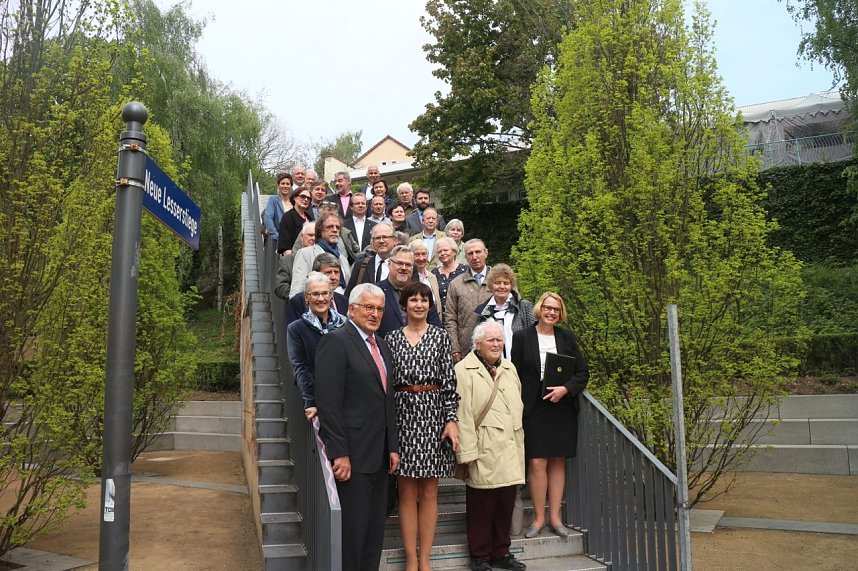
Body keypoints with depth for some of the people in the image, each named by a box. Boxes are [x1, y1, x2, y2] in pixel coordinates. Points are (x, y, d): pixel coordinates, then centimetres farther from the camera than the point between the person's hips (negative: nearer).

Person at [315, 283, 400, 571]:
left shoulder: (381, 345, 14)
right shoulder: (336, 341, -11)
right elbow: (328, 402, -17)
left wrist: (393, 446, 12)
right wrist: (340, 454, -19)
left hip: (379, 455, 8)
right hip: (352, 455, -8)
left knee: (375, 529, 15)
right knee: (351, 529, 2)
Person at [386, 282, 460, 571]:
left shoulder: (440, 336, 4)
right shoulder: (392, 338, 7)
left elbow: (449, 381, 0)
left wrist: (451, 419, -7)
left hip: (433, 414, 0)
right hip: (403, 414, 1)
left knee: (429, 492, 6)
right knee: (407, 492, 5)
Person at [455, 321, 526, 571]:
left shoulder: (509, 368, 15)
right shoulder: (464, 370, -8)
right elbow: (462, 415, -13)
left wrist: (519, 444, 15)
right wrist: (468, 452, -15)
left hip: (510, 450, 6)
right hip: (483, 453, -6)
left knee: (506, 504, 13)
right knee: (481, 507, 4)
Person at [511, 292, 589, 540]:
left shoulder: (567, 338, 8)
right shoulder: (522, 337, 1)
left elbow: (583, 371, 7)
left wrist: (566, 388, -10)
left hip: (562, 407, 3)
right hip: (534, 408, -3)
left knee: (558, 462, 8)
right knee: (537, 463, -4)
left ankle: (555, 517, 17)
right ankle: (539, 517, 9)